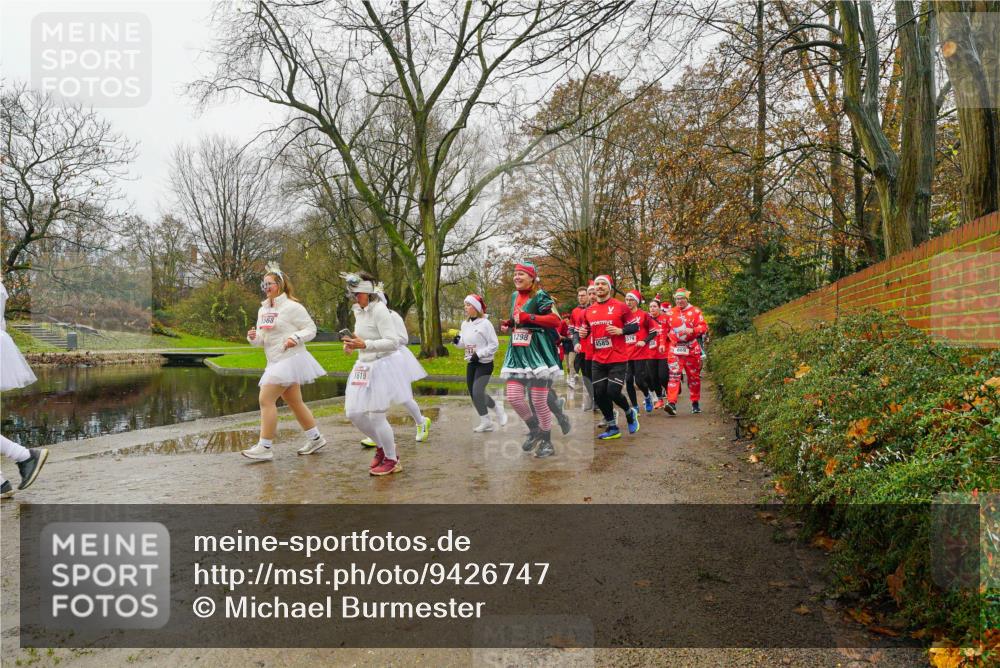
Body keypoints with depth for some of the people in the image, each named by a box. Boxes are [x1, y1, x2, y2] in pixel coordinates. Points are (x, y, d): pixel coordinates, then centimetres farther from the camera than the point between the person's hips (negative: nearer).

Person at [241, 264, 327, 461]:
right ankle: (315, 438, 26)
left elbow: (311, 329, -9)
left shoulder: (291, 307, -10)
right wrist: (253, 337, -5)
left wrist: (296, 338, -26)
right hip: (276, 362, 8)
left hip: (289, 359, -8)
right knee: (294, 402, 14)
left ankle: (265, 447, -7)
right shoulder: (262, 310, 13)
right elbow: (262, 340, 17)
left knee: (266, 399, -12)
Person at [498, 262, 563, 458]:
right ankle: (534, 430, 22)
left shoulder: (540, 296, -9)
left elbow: (556, 320, -18)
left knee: (539, 401, -3)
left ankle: (547, 442, 14)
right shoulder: (514, 296, 15)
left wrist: (529, 318, -23)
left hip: (537, 352, -7)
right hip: (517, 353, 7)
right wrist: (509, 324, 10)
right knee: (513, 397, -1)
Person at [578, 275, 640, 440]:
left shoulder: (620, 307, -5)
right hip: (598, 360, 5)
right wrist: (583, 333, -2)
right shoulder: (589, 311, 8)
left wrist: (620, 331, -18)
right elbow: (586, 330, 21)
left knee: (613, 392, -11)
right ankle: (612, 428, 21)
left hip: (618, 359, -5)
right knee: (599, 395, 3)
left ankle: (630, 413, 22)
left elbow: (635, 327, -2)